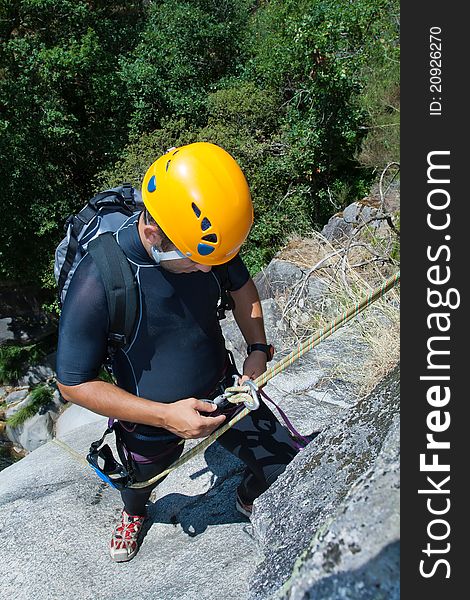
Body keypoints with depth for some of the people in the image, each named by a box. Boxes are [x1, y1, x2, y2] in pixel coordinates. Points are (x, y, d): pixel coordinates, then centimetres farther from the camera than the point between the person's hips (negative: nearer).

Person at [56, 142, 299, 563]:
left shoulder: (207, 241, -20)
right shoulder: (98, 283, -35)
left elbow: (241, 285, 3)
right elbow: (74, 384, -24)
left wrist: (258, 348, -12)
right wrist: (165, 416, -30)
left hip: (222, 392, 3)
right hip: (151, 419, -2)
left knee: (283, 467, 5)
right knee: (139, 486, 28)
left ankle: (249, 498, 43)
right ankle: (134, 514, 68)